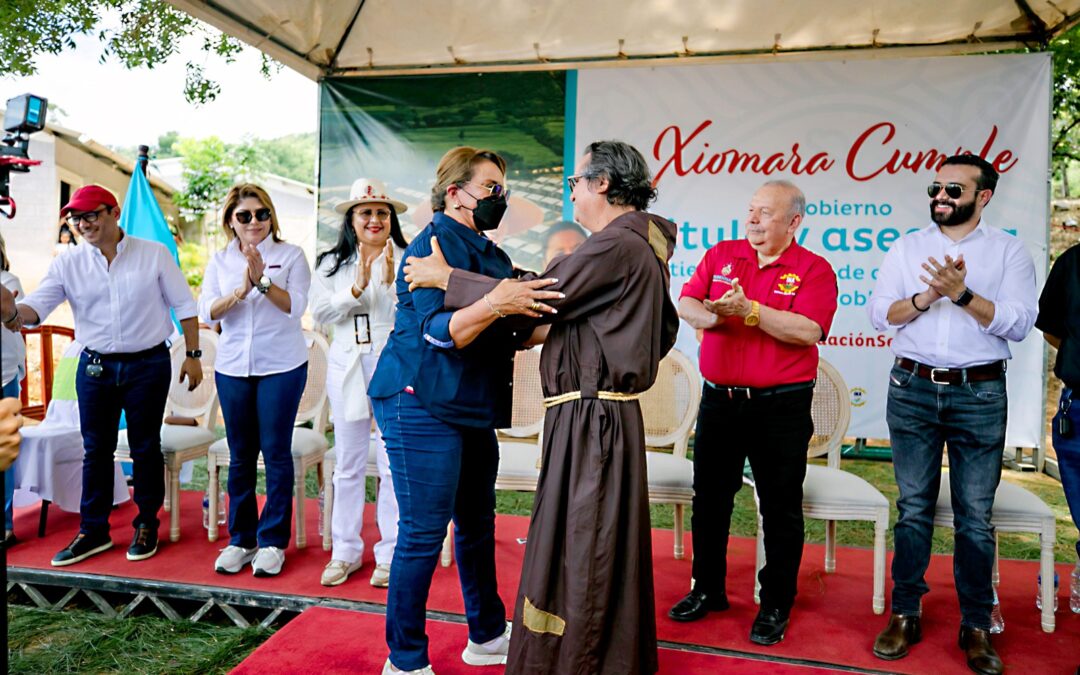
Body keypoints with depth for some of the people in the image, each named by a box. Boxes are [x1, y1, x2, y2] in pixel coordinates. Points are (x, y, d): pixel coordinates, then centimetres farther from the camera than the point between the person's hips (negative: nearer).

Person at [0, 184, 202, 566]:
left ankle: (147, 525, 22)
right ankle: (93, 531, 21)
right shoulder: (68, 263, 3)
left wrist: (193, 355, -2)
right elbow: (37, 307, -5)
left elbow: (183, 306, 1)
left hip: (149, 365, -2)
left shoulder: (154, 254, -2)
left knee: (145, 447, 7)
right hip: (95, 368, 3)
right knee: (96, 450, 9)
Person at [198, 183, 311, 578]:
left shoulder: (290, 255, 1)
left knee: (276, 453, 1)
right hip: (233, 367, 3)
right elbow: (207, 313, -1)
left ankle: (273, 541, 12)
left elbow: (295, 306, -9)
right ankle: (241, 540, 21)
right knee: (240, 456, 10)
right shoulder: (219, 261, 10)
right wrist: (241, 289, -17)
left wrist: (263, 281, -22)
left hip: (281, 366, -3)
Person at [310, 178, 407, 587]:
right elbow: (321, 312, -2)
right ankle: (345, 552, 22)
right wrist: (357, 288, -14)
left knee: (394, 465, 2)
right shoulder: (332, 264, 10)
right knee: (348, 465, 9)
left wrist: (391, 282, -21)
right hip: (347, 368, 3)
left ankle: (390, 553, 15)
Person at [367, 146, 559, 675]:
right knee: (423, 532, -3)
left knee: (477, 524, 17)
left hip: (472, 408, 10)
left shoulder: (490, 253, 16)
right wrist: (494, 304, -37)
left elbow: (503, 335, 24)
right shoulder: (436, 244, -12)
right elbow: (438, 331, -24)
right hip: (423, 406, -10)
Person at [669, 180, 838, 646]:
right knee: (709, 498, 13)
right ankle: (708, 589, 31)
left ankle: (776, 605, 24)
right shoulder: (721, 255, 7)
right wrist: (709, 315, -23)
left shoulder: (814, 269, -4)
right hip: (719, 398, 4)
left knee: (781, 507, 7)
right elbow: (685, 304, -1)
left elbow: (808, 331, -18)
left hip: (781, 406, -3)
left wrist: (749, 310, -24)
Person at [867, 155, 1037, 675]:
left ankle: (976, 626, 19)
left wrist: (963, 294, -20)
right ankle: (906, 615, 19)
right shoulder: (906, 247, 9)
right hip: (912, 389, 2)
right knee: (913, 509, 8)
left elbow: (1019, 323, -8)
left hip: (980, 394, -1)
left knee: (975, 516, 5)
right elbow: (879, 312, 0)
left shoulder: (1008, 251, 3)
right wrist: (927, 297, -15)